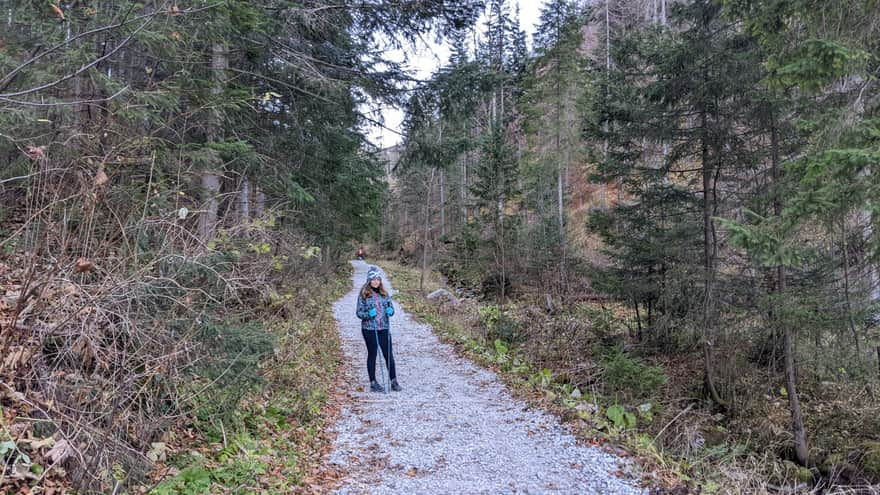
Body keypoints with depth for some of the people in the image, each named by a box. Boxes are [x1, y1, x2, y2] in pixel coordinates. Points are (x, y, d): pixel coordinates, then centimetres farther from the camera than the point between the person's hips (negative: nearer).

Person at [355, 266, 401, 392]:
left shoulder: (384, 293, 6)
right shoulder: (363, 294, -5)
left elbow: (391, 308, 12)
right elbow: (359, 312, -4)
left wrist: (390, 311, -11)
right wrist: (368, 314, -23)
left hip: (384, 328, 3)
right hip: (369, 329, -3)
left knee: (389, 354, 3)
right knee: (372, 355, 7)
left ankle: (394, 381, 12)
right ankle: (373, 383, 16)